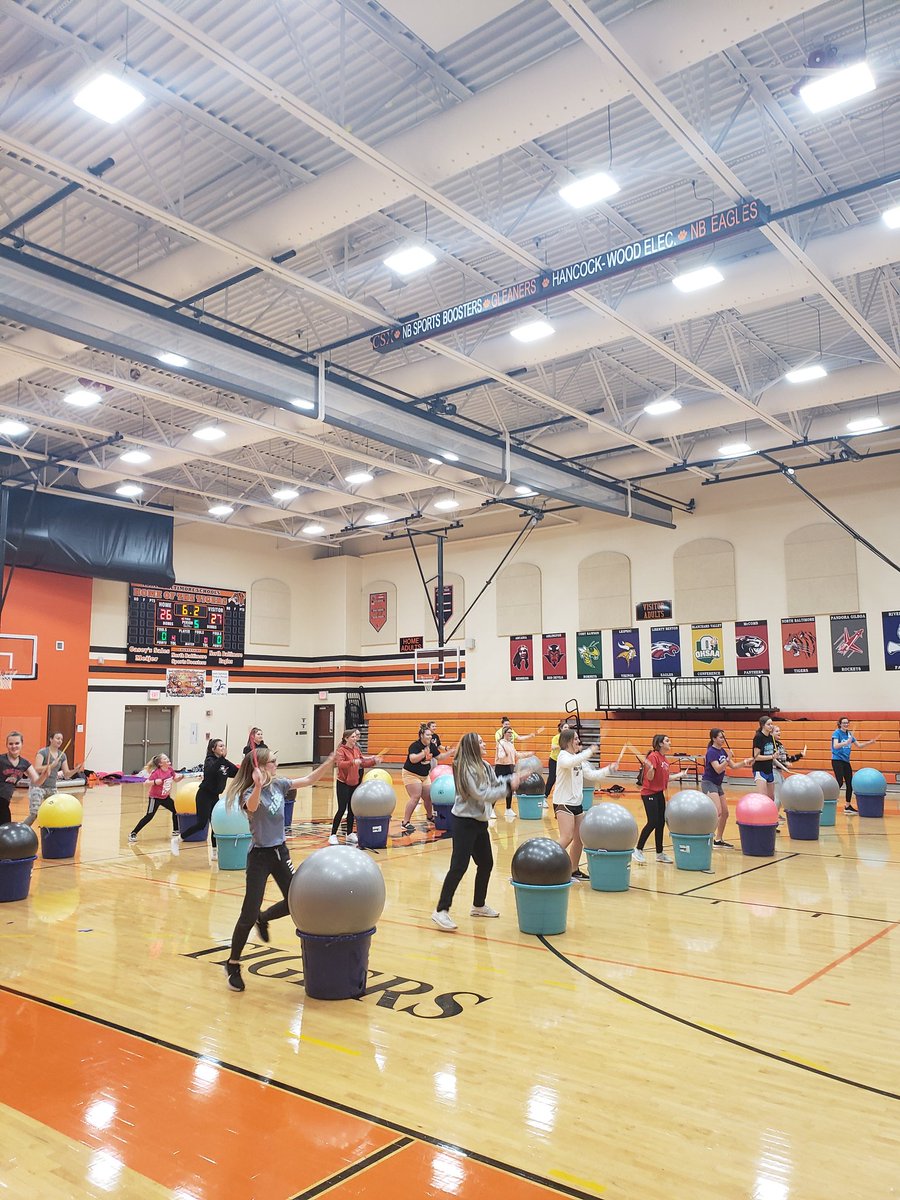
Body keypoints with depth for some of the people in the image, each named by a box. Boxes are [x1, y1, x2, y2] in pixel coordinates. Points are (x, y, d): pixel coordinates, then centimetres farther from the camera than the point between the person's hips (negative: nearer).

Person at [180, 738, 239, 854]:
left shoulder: (224, 762, 6)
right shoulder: (210, 760, -13)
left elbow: (236, 772, 6)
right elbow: (211, 770, -36)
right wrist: (221, 757, -46)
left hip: (215, 796, 7)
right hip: (204, 795, -7)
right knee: (201, 823, -10)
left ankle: (215, 852, 15)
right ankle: (179, 839, 8)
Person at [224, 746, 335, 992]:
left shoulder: (279, 785, 1)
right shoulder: (251, 792, -19)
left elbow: (309, 780, 5)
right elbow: (252, 807, -43)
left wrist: (331, 760, -4)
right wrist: (258, 785, -61)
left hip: (280, 852, 7)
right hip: (260, 856, -7)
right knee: (249, 914, -3)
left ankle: (263, 919, 40)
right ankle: (233, 965, 14)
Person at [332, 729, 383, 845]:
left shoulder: (357, 749, 9)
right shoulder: (341, 750, -11)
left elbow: (363, 763, 17)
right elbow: (339, 764, -28)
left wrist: (374, 761, 3)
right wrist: (353, 762, -40)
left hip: (354, 783, 6)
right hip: (343, 784, -6)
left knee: (352, 809, 11)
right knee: (342, 809, -6)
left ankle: (349, 833, 22)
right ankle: (333, 835, 2)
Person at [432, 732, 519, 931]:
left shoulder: (484, 766, 8)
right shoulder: (466, 768, -19)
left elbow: (495, 783, 11)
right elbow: (481, 795, -21)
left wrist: (511, 779, -6)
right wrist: (508, 788, -20)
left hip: (480, 821, 9)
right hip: (465, 822, -9)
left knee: (486, 864, 16)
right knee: (459, 866, -11)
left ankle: (479, 905, 32)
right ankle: (441, 911, -6)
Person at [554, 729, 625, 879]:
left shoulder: (579, 758, 16)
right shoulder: (563, 755, -12)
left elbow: (591, 775, 17)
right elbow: (570, 763, -36)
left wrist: (609, 769, 7)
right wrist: (589, 752, -35)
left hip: (577, 803, 9)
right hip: (563, 803, -9)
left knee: (579, 838, 11)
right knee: (567, 838, -17)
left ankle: (574, 871, 23)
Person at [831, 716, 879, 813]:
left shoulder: (849, 734, 11)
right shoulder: (837, 733, -9)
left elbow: (859, 745, 17)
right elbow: (835, 746, -24)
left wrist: (869, 742, 3)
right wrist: (846, 743, -40)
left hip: (846, 761, 7)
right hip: (837, 760, -7)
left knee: (850, 783, 7)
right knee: (840, 783, -16)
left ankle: (848, 806, 17)